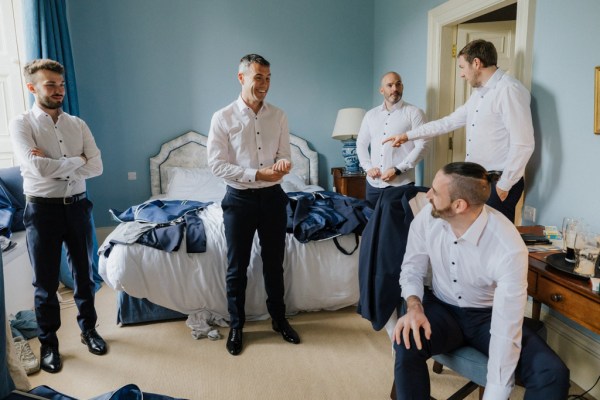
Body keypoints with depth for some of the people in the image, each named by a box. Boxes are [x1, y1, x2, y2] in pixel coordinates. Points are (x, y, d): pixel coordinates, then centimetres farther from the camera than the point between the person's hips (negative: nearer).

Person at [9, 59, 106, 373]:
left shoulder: (77, 124, 6)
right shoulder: (21, 124, -6)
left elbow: (97, 166, -5)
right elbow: (38, 168, -21)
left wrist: (53, 165, -14)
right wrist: (77, 162, -10)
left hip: (77, 205, 4)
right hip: (42, 209, -3)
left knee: (84, 274, 14)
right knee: (46, 282, 8)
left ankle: (89, 329, 33)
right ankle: (48, 343, 26)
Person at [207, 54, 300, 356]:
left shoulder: (278, 116, 2)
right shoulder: (223, 118, -8)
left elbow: (285, 155, 5)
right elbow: (217, 165, -11)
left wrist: (283, 163, -20)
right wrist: (257, 174, -21)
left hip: (273, 197, 3)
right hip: (240, 199, -2)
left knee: (274, 263, 15)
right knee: (237, 268, 9)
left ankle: (279, 319, 34)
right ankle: (236, 326, 28)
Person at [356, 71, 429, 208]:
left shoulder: (414, 113, -1)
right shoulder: (370, 114, 13)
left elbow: (421, 146, -8)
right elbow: (361, 144, 16)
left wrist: (397, 170, -15)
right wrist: (368, 167, -1)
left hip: (401, 184, -4)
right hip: (373, 183, 4)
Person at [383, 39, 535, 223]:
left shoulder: (509, 90, -15)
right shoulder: (479, 92, 15)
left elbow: (523, 144, -20)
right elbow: (450, 121, 21)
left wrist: (504, 186, -16)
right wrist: (408, 135, 21)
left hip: (498, 182, -8)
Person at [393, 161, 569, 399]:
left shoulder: (509, 248, -28)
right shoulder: (426, 218, -16)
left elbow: (506, 333, -27)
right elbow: (412, 269, -1)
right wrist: (414, 306, -22)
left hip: (488, 315, -1)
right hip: (442, 309, 2)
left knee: (553, 375, -24)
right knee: (406, 345, -30)